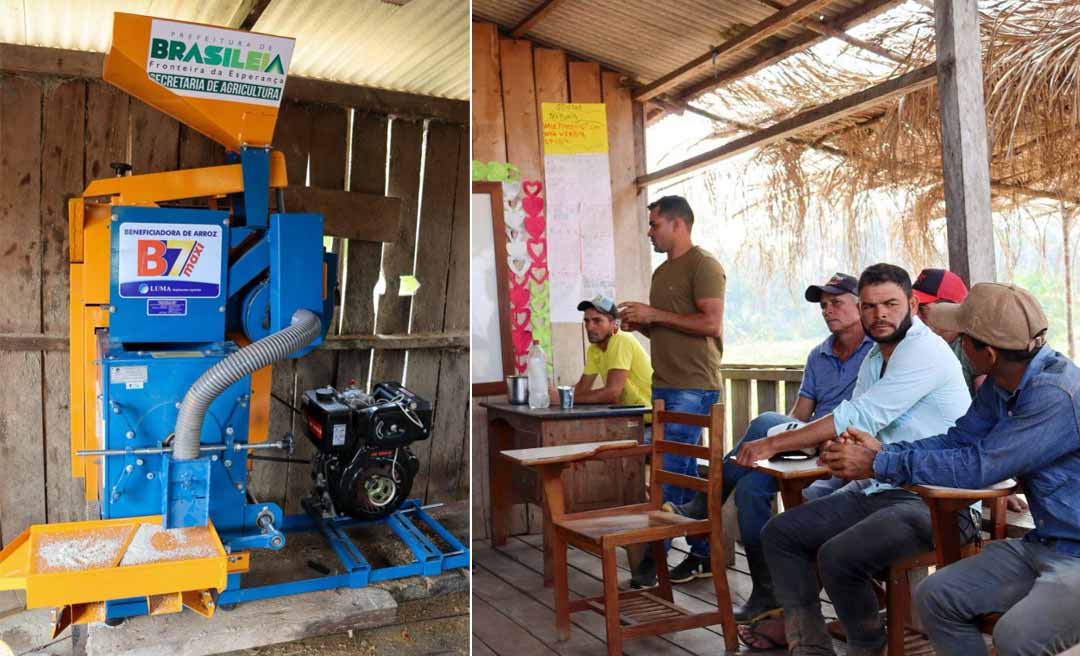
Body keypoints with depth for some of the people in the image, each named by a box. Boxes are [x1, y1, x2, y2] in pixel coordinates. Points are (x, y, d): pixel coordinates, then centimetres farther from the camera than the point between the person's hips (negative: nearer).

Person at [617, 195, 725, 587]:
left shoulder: (703, 265, -8)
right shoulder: (662, 272, 19)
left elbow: (711, 323, -18)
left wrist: (654, 314, -15)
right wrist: (640, 324, 5)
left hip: (694, 386, -9)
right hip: (664, 385, 9)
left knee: (671, 470, -8)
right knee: (683, 469, 11)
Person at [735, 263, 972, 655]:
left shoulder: (924, 350, -15)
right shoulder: (875, 357, 16)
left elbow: (860, 417, -22)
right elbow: (858, 428, 12)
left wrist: (774, 444, -20)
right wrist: (835, 444, -13)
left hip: (934, 504, -9)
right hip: (878, 491, 10)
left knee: (838, 556, -30)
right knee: (780, 532, 3)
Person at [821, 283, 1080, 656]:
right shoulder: (999, 385, 0)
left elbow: (978, 467, -26)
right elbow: (959, 439, 7)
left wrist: (877, 465, -20)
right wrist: (884, 450, -9)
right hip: (1042, 543, 8)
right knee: (935, 597, 0)